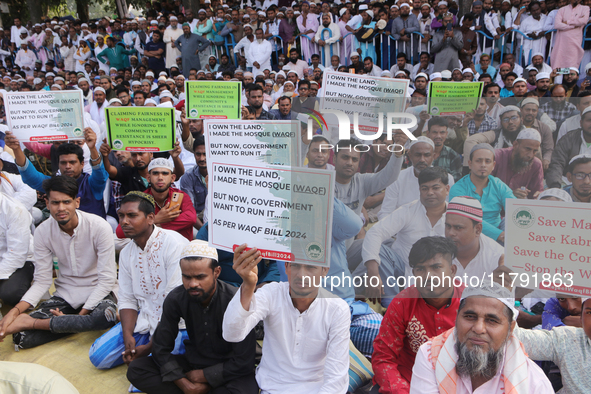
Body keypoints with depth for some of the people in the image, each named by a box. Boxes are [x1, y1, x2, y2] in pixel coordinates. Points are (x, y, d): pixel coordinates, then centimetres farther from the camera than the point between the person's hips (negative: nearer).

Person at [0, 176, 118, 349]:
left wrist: (83, 313, -22)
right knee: (21, 337, -17)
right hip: (65, 294, 3)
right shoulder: (43, 231, -7)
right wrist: (14, 312, -18)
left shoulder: (99, 226, -19)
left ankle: (33, 322, -21)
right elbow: (42, 281, -4)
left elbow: (107, 279, -17)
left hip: (98, 291, -3)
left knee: (106, 317, -38)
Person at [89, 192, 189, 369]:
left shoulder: (174, 244, -20)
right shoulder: (126, 253, 6)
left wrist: (150, 347, -18)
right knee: (98, 356, -2)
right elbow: (127, 300, 8)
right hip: (145, 320, 7)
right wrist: (127, 336, -11)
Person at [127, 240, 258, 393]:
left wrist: (203, 375, -13)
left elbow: (244, 362, -20)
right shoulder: (175, 299, -10)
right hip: (193, 362, 6)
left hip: (228, 369, -5)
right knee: (135, 370, -13)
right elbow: (161, 347, -2)